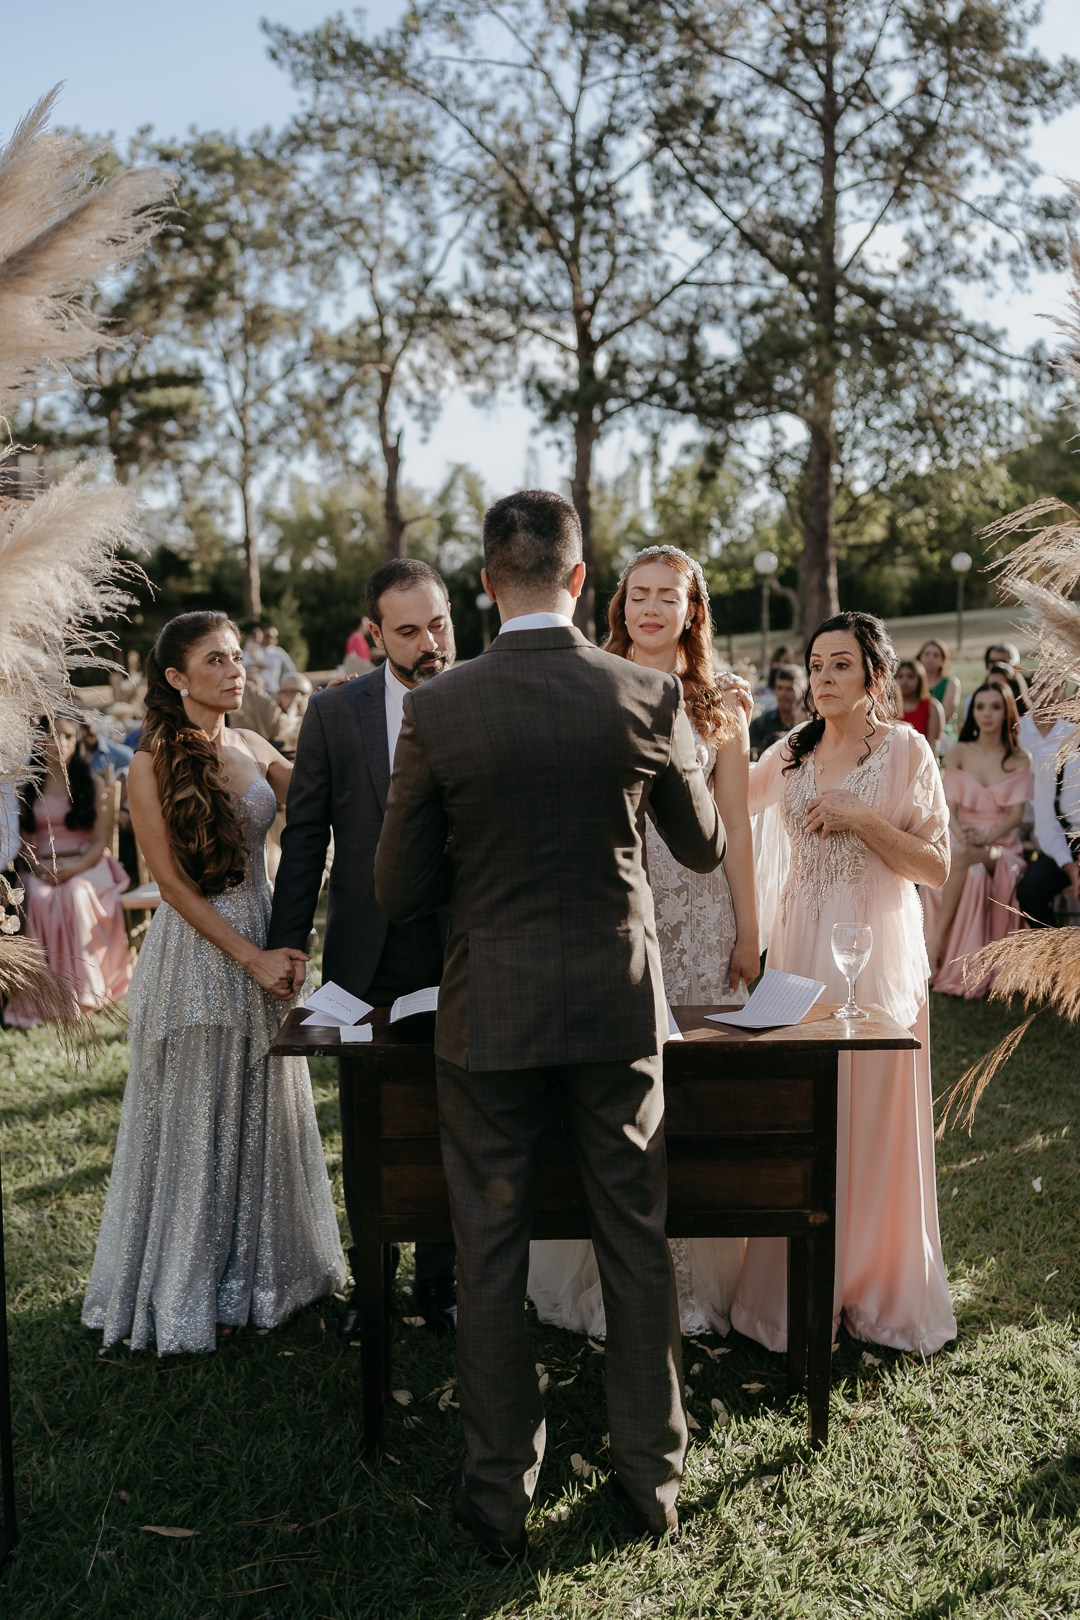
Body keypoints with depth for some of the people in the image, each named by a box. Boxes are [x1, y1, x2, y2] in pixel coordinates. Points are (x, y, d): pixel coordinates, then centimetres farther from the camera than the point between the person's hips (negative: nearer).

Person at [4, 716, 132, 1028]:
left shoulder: (93, 785, 6)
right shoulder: (27, 786, 12)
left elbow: (101, 842, 0)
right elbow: (23, 839, 9)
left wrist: (72, 869, -18)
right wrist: (38, 867, -11)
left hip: (86, 865, -1)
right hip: (40, 869, 1)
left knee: (77, 894, -37)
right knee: (39, 900, -34)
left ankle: (84, 988, -31)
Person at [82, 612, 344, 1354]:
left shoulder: (253, 749, 5)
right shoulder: (153, 765, -11)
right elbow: (174, 882, -13)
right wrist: (252, 957, -15)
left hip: (265, 941, 6)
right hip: (195, 953, -6)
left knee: (264, 1110, 15)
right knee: (196, 1119, 6)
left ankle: (260, 1267, 33)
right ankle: (190, 1290, 24)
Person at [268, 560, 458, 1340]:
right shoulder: (333, 712, -1)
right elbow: (305, 837, 2)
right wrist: (287, 944, -1)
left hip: (462, 955, -1)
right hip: (368, 957, 1)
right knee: (365, 1128, 14)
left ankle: (441, 1280, 28)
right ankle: (370, 1279, 31)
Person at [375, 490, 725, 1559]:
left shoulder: (436, 712, -12)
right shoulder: (649, 698, -8)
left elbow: (399, 892, -6)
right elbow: (704, 847, 6)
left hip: (489, 1010, -1)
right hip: (618, 1001, 2)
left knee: (488, 1251, 12)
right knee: (635, 1240, 16)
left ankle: (499, 1495, 24)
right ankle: (650, 1475, 30)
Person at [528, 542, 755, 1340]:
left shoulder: (719, 711, 8)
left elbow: (736, 828, 8)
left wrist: (747, 934, 6)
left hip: (695, 920, 1)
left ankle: (690, 1282, 17)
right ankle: (604, 1282, 15)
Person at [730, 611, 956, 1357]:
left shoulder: (907, 751, -3)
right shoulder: (793, 754, 9)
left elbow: (937, 867, -6)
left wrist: (861, 819, -16)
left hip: (876, 952, -4)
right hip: (800, 946, 4)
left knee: (873, 1119, 2)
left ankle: (877, 1291, 19)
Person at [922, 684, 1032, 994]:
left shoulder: (1019, 760, 6)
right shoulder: (958, 753, 10)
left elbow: (1016, 813, -3)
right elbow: (949, 806, 3)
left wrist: (987, 837, -21)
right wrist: (959, 832, -20)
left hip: (1002, 847, -1)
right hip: (961, 841, 1)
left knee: (962, 857, -38)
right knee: (970, 873, -37)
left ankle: (933, 945, -33)